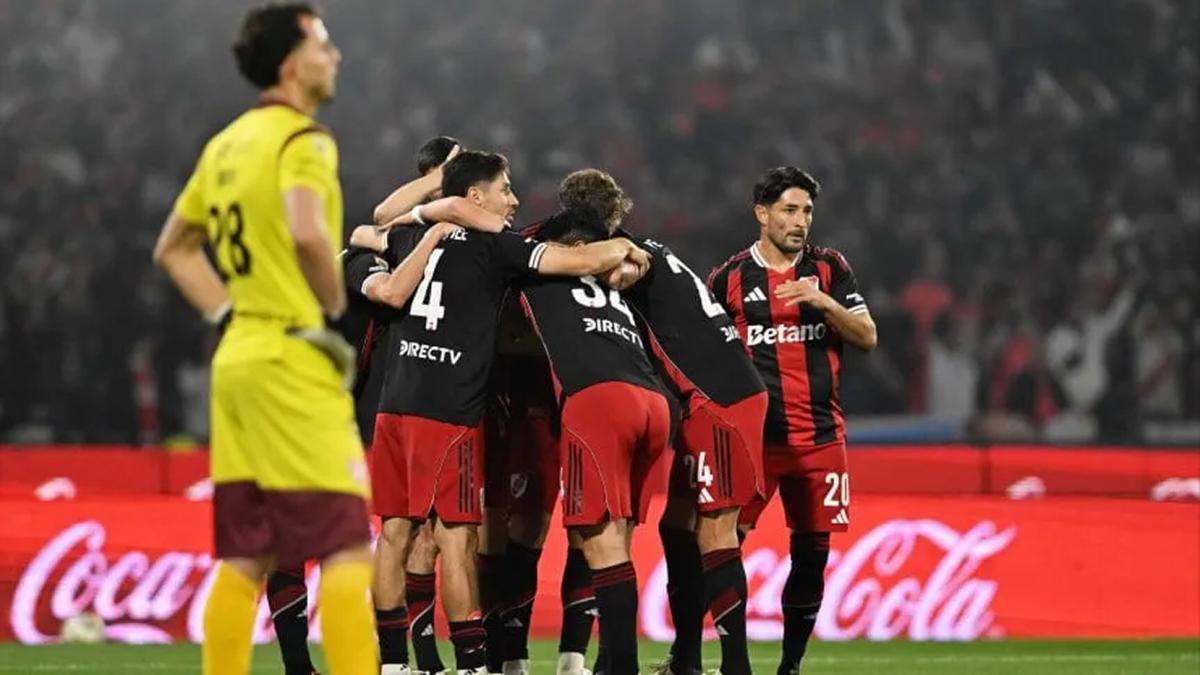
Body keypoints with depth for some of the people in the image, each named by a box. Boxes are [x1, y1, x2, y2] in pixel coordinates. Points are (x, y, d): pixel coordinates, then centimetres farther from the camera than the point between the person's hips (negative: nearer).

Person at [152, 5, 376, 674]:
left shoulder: (227, 144, 16)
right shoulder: (304, 140, -9)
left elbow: (173, 248, 24)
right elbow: (307, 231, -28)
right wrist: (336, 306, -13)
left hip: (237, 361, 8)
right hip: (296, 364, -8)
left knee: (244, 559, 9)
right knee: (347, 549, -8)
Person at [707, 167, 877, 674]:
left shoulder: (828, 269, 8)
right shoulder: (730, 278, 3)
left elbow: (867, 337, 1)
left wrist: (821, 300, -14)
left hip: (819, 437, 2)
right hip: (751, 436, -2)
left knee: (812, 554, 4)